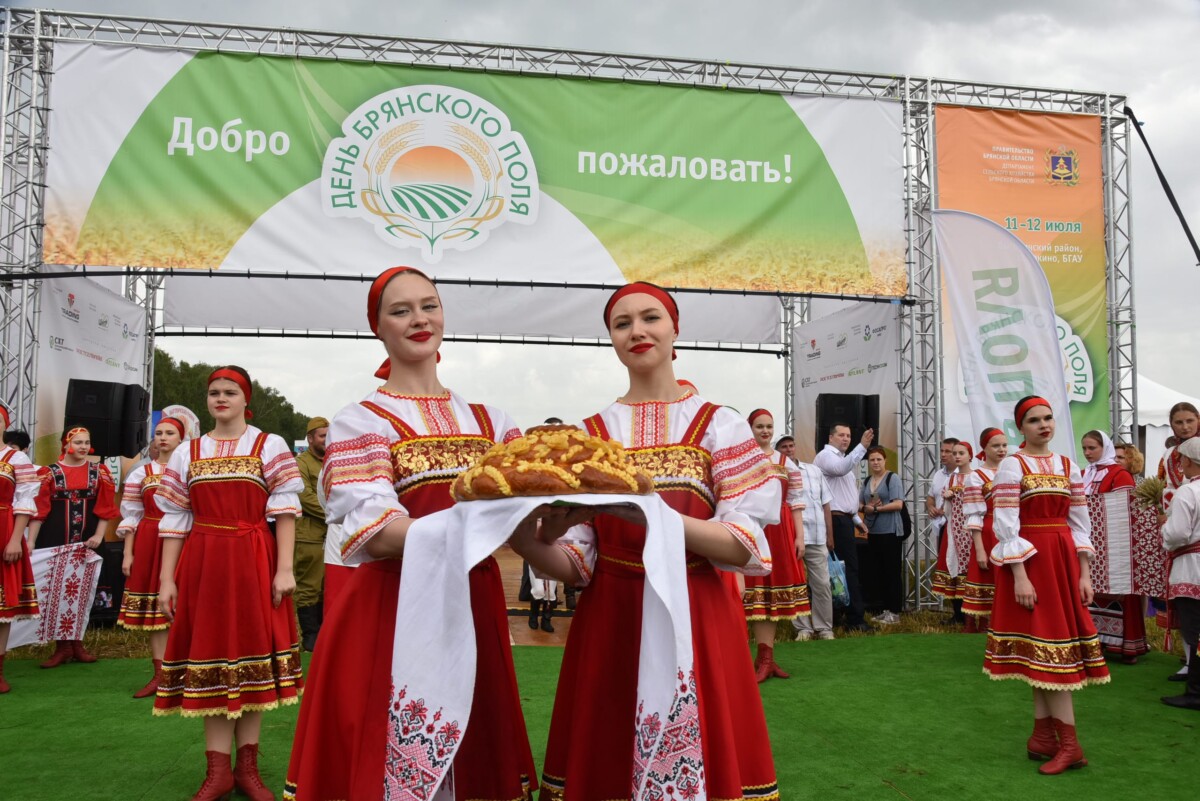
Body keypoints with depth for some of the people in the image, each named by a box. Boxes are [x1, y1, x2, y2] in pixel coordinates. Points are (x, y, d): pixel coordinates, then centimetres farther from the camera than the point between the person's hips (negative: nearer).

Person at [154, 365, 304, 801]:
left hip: (254, 562, -2)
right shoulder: (188, 453, 10)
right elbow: (174, 519, 9)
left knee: (252, 651, 3)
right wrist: (166, 578, 3)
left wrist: (284, 568, -13)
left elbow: (285, 510, -5)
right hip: (202, 564, 2)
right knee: (210, 653, 4)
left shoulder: (270, 446, 1)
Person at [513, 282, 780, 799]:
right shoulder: (590, 435, 5)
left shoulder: (717, 425, 1)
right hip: (608, 626, 2)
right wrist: (523, 537, -21)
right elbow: (575, 564, 0)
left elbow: (745, 545, -10)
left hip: (698, 621, -1)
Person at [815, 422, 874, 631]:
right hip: (837, 520, -10)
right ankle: (855, 618, -9)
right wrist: (862, 446, -37)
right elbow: (842, 468, -31)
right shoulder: (826, 455, -7)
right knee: (850, 568, -11)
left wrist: (857, 519, 23)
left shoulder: (841, 458, 24)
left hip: (844, 520, 10)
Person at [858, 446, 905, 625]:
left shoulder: (893, 478, -5)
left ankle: (894, 611, 4)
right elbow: (859, 505, 11)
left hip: (890, 532, -6)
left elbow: (898, 504, -14)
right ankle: (882, 609, 18)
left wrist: (877, 508, -15)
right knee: (876, 571, 10)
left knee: (891, 571, -1)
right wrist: (866, 508, -10)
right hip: (872, 532, 6)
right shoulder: (867, 481, 13)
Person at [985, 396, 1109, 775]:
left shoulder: (1068, 467, 9)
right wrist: (1020, 576, -16)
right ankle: (1067, 743, 2)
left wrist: (1084, 573, 6)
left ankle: (1044, 734, 14)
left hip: (1063, 559, 5)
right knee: (1049, 643, -3)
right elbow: (1006, 525, -12)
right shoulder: (1012, 466, -7)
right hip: (1028, 559, -5)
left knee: (1046, 644, 6)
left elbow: (1080, 524, 11)